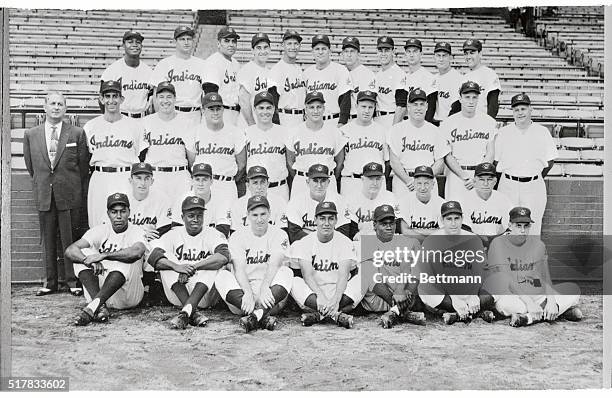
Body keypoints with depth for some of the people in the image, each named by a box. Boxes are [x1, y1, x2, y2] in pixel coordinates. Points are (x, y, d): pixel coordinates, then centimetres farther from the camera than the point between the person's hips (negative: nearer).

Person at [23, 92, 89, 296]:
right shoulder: (31, 135, 7)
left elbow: (83, 164, 5)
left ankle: (71, 280, 9)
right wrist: (40, 185, 14)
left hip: (69, 196, -2)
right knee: (48, 241, 8)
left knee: (71, 239, 0)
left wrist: (74, 187, 7)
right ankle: (50, 281, 16)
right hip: (44, 196, 2)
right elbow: (30, 165, 15)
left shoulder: (77, 134, 1)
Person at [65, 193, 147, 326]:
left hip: (129, 296, -3)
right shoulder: (100, 230, 4)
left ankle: (93, 306, -42)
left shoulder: (136, 232, -3)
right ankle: (100, 307, -33)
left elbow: (137, 252, -30)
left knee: (127, 260, -29)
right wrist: (89, 261, -31)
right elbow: (70, 250, -11)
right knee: (84, 254, -15)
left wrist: (103, 255, -34)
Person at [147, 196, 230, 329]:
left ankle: (186, 312, -44)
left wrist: (193, 267, -29)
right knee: (166, 258, -17)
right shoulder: (173, 235, 8)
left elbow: (224, 257, -20)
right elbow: (153, 257, -12)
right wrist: (176, 266, -30)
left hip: (205, 295, -2)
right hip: (177, 295, 2)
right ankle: (193, 313, -36)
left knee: (215, 262, -24)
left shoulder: (212, 234, 3)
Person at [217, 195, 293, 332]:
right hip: (244, 287, 1)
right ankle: (264, 316, -43)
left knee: (286, 272, -26)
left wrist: (264, 288, -33)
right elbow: (239, 268, -10)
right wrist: (248, 293, -30)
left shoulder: (279, 235, 3)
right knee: (222, 276, -25)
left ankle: (257, 314, -46)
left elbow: (274, 265, -14)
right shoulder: (237, 237, 5)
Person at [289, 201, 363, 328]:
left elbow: (343, 276, -15)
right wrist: (320, 296, -34)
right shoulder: (304, 243, -2)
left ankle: (318, 314, -33)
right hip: (314, 292, 0)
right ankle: (336, 314, -37)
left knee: (361, 279, -26)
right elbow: (308, 275, -14)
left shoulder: (345, 242, -3)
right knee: (295, 282, -27)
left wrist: (336, 299, -34)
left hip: (338, 291, 0)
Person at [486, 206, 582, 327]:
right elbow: (505, 280, -16)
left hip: (538, 296, 5)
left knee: (573, 289, -10)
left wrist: (551, 301, -18)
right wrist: (528, 302, -26)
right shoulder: (498, 244, -5)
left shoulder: (538, 244, 9)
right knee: (503, 302, -39)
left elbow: (545, 277, 2)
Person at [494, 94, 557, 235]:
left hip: (534, 187, 0)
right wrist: (510, 179, 4)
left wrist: (536, 178, 7)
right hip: (508, 186, 0)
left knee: (532, 227, 2)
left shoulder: (542, 132, 4)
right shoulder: (503, 132, 5)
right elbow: (495, 160, 7)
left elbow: (550, 160, 9)